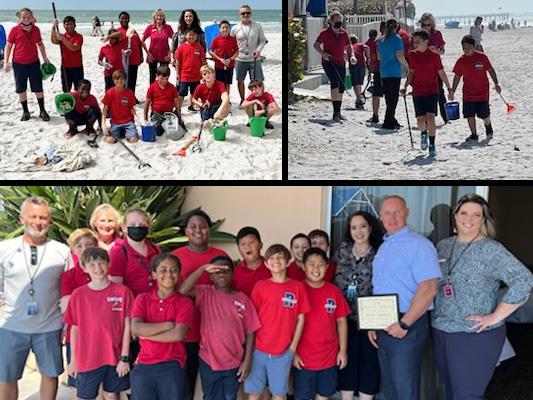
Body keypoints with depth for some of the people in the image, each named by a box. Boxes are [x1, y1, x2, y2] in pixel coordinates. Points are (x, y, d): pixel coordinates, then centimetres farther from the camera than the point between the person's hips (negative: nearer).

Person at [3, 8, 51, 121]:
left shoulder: (36, 29, 3)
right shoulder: (15, 30, -6)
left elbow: (40, 44, 16)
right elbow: (8, 46, -2)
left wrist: (45, 58, 15)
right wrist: (6, 62, -7)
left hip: (34, 62, 2)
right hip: (19, 64, -1)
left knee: (38, 88, 3)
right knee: (21, 89, 6)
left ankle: (42, 111, 14)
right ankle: (25, 112, 18)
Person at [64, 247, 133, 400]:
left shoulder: (123, 292, -6)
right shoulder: (78, 295, -3)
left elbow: (127, 326, -4)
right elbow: (74, 329, 3)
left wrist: (124, 357, -6)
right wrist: (73, 360, 5)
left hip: (115, 357, 0)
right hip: (87, 358, 1)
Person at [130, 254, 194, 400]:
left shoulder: (184, 302, 0)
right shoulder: (142, 299, 5)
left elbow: (178, 335, -13)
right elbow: (135, 329, -9)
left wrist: (146, 334, -9)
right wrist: (168, 324, -11)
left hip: (172, 367, -1)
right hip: (144, 367, 2)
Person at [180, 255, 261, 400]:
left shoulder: (243, 299, -2)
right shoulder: (205, 293, -5)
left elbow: (250, 331, 0)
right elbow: (183, 290, -24)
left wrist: (247, 360, -4)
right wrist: (203, 268, -26)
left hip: (234, 363, 2)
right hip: (209, 361, -1)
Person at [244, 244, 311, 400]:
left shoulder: (298, 287, -2)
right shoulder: (260, 286, -2)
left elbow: (300, 319, 2)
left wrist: (293, 347, -1)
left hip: (284, 351, 0)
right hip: (259, 349, 0)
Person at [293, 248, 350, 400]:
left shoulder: (334, 291, 0)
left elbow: (341, 321, 6)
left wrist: (343, 350, 4)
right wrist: (292, 352, -8)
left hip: (329, 357, 3)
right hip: (303, 357, -3)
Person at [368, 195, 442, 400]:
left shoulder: (418, 245, -12)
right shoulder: (383, 247, 15)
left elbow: (428, 289, -20)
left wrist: (404, 324, -20)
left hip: (407, 327, -8)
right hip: (383, 327, 8)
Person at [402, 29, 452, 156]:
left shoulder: (434, 55, -4)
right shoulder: (412, 55, 4)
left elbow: (441, 73, 3)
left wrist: (449, 88, 5)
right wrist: (405, 86, 2)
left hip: (432, 91, -3)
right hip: (417, 92, 3)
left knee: (430, 117, -15)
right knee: (420, 120, 3)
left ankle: (432, 145, -4)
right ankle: (423, 134, 38)